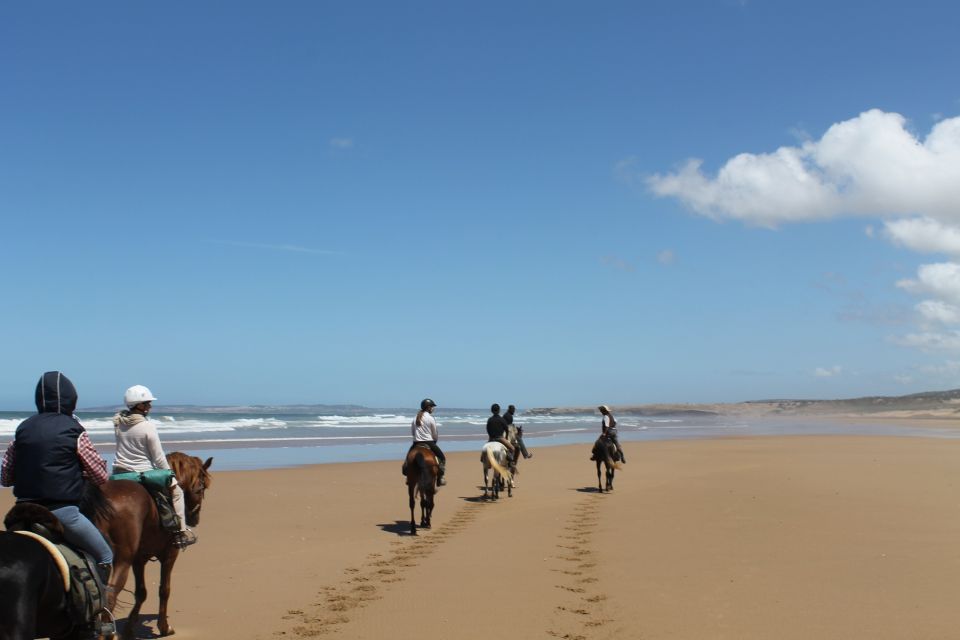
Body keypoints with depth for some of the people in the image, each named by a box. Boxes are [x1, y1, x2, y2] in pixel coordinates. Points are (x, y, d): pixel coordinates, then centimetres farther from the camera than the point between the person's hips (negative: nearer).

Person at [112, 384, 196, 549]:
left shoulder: (118, 422, 0)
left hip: (119, 472, 6)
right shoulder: (148, 426, -17)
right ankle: (182, 533, 8)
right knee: (176, 492, 11)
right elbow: (159, 458, -13)